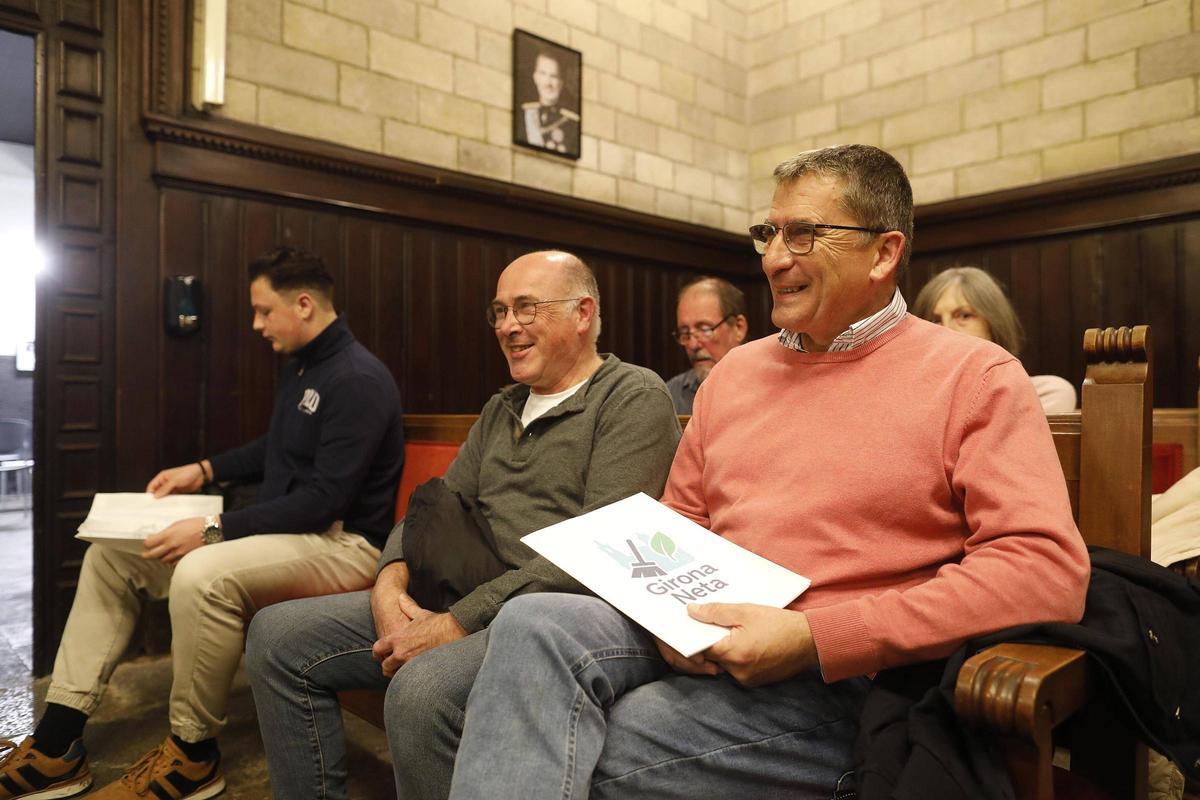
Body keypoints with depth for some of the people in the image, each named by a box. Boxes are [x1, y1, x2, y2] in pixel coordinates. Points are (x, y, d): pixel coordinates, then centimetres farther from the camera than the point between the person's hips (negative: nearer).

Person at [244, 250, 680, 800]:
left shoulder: (635, 397, -6)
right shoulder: (501, 410, 19)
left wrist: (460, 622, -20)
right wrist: (392, 578, -3)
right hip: (462, 602, 8)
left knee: (423, 690, -35)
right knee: (278, 636, 1)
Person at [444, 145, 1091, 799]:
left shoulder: (975, 377, -2)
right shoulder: (735, 370, 15)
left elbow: (1049, 570, -13)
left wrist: (812, 637, -19)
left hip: (841, 680, -5)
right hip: (702, 644, 5)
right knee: (534, 625, -23)